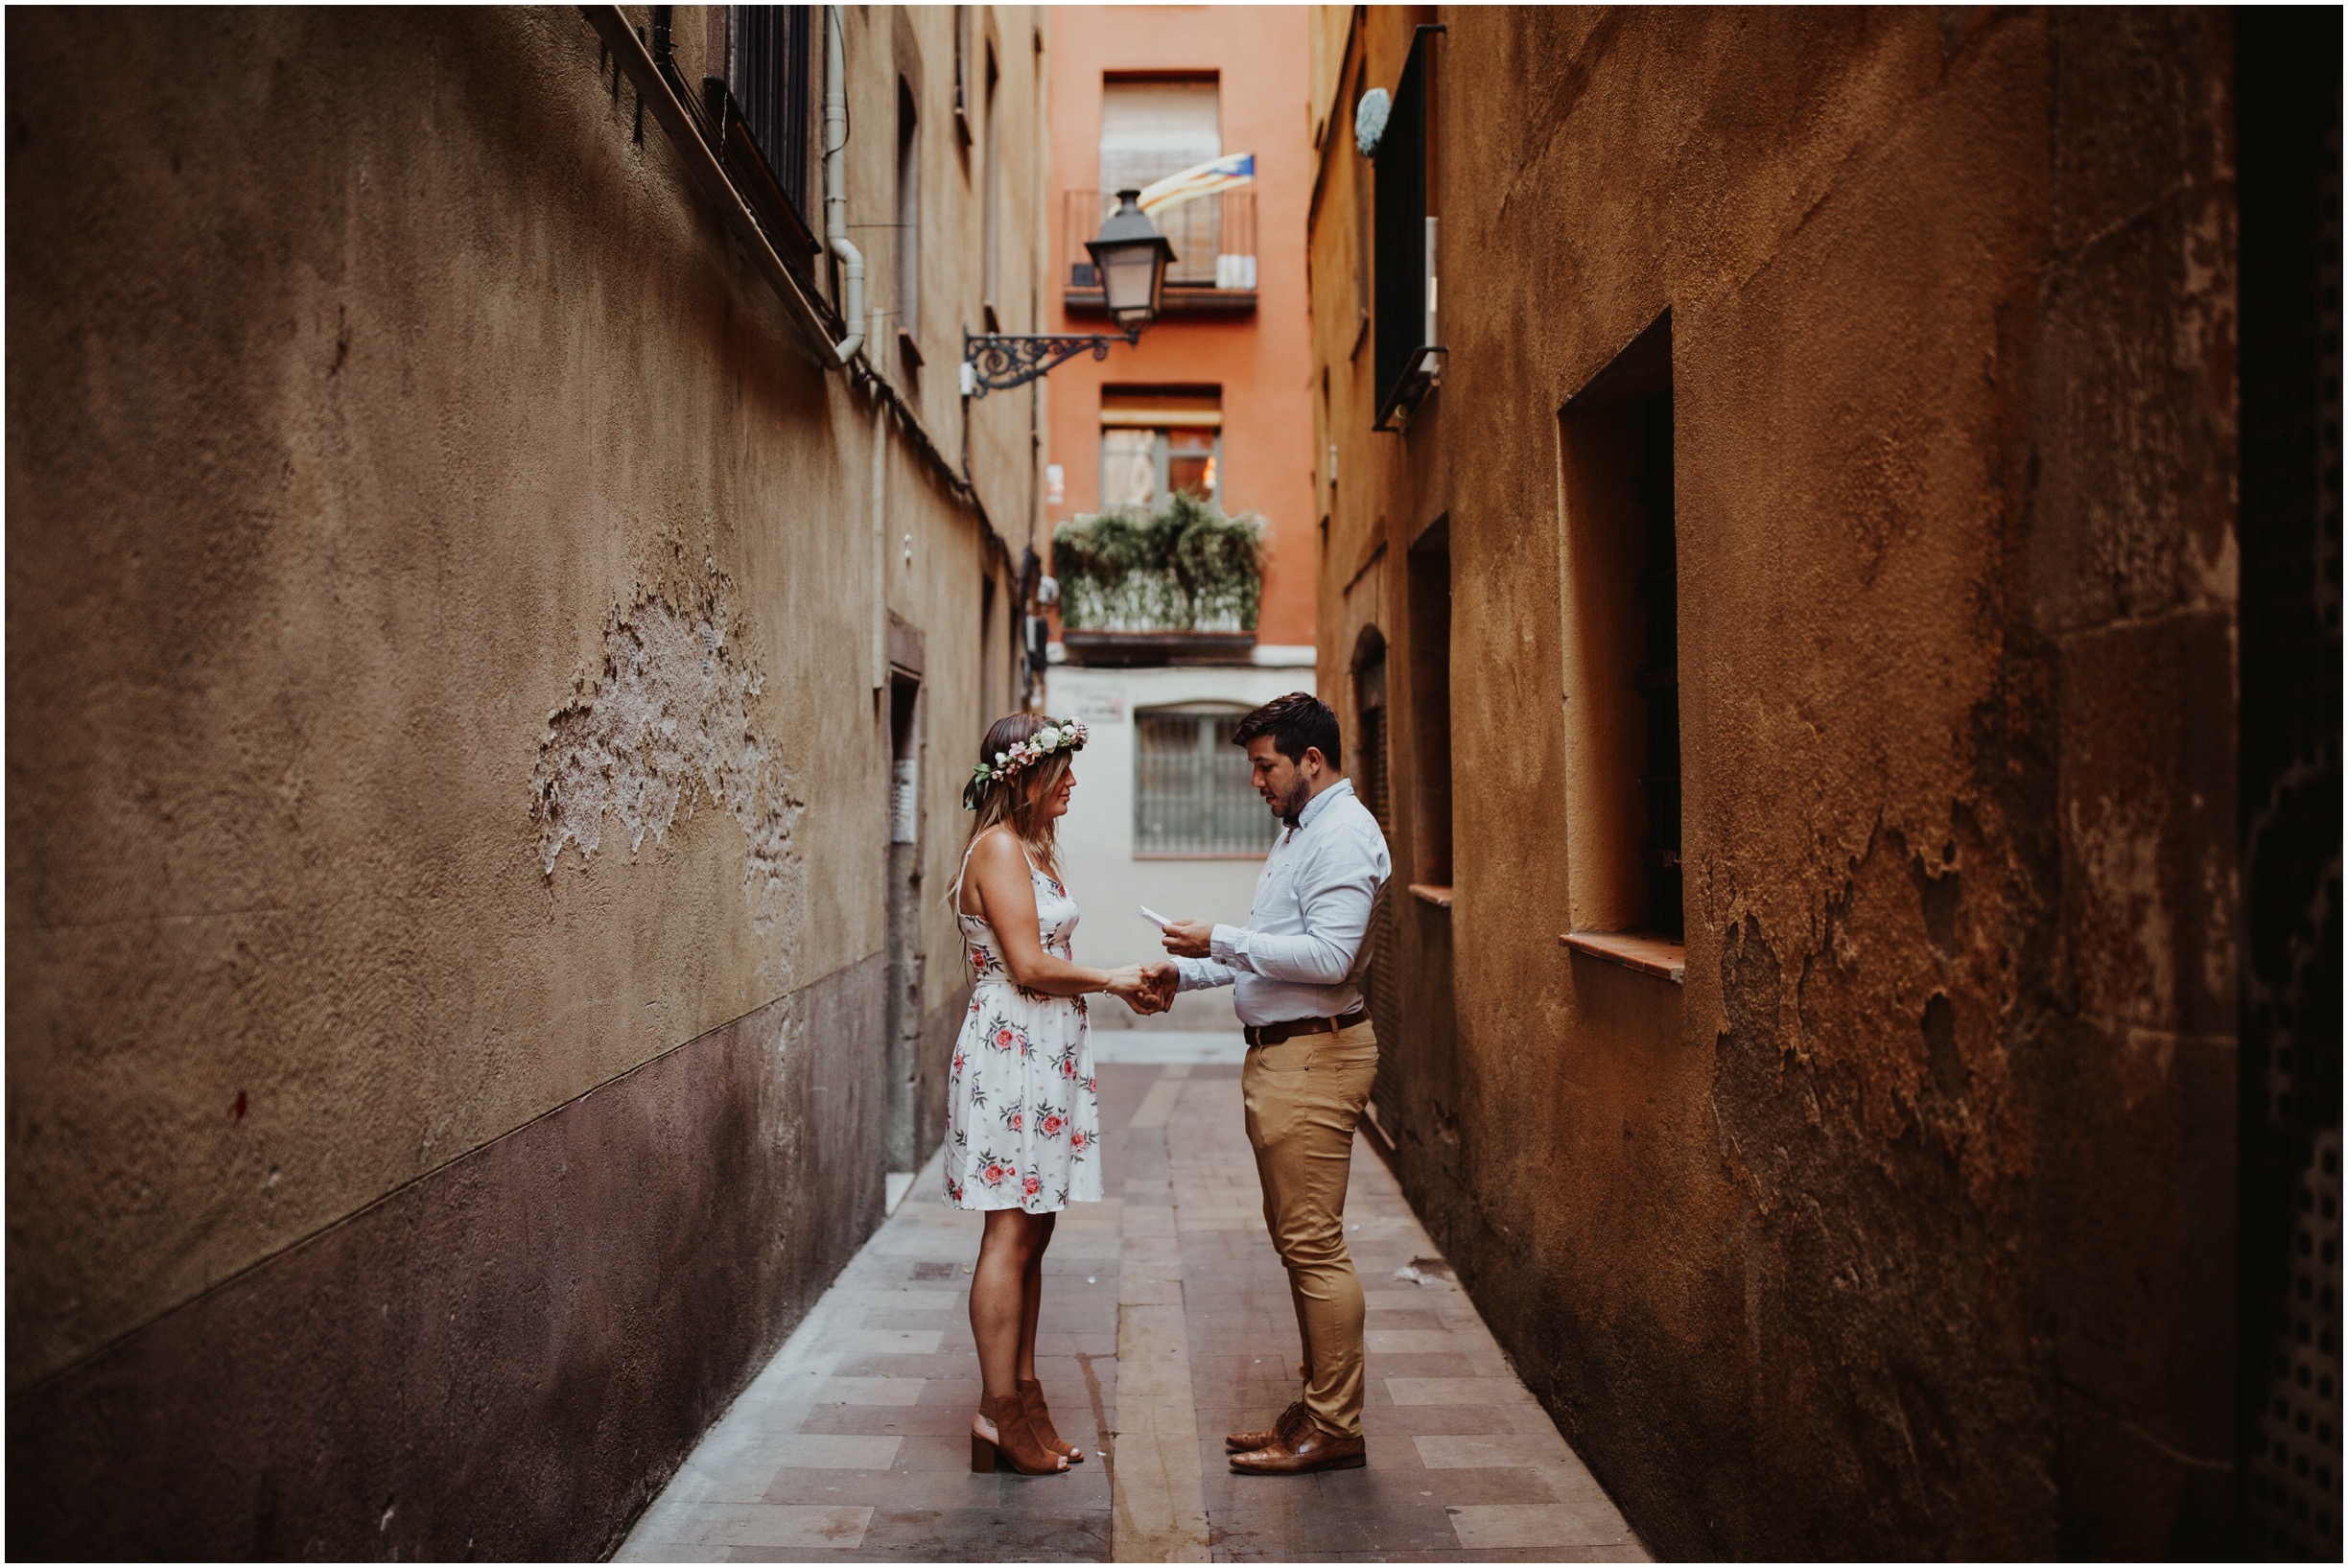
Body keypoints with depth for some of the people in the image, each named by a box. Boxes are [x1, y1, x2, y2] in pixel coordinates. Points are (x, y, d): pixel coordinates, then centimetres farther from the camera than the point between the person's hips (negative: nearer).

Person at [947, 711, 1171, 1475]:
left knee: (1031, 1233, 12)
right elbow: (1030, 968, -18)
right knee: (1011, 1234, -3)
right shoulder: (998, 848, -13)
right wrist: (1113, 978, -6)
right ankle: (999, 1413, 6)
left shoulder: (1032, 847, 17)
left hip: (1045, 1053, 10)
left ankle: (1021, 1398, 20)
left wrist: (1126, 985, 6)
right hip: (1011, 1050, -10)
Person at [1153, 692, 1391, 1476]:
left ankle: (1334, 1428, 7)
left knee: (1314, 1244, -4)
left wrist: (1221, 940, -18)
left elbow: (1328, 955, -24)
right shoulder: (1299, 830, 18)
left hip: (1313, 1057, -11)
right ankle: (1317, 1405, 26)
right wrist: (1185, 970, 11)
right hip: (1278, 1052, 11)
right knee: (1295, 1238, 15)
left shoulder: (1344, 833, -14)